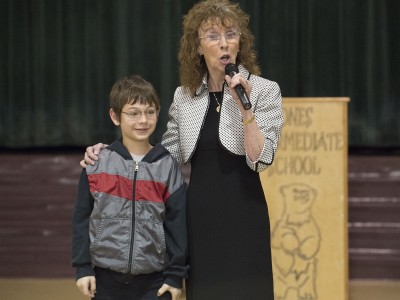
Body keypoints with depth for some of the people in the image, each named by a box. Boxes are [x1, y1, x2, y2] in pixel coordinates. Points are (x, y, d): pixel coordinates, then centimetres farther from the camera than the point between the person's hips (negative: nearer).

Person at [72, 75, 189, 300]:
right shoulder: (97, 164, -1)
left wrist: (176, 274, -2)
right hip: (106, 277, 1)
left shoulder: (167, 167, -1)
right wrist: (83, 267, -2)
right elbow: (82, 218, 2)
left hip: (153, 280, 0)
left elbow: (177, 223, 0)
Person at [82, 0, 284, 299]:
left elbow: (260, 159, -11)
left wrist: (244, 107, -19)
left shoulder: (265, 91, -3)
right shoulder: (184, 97, 9)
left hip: (241, 217, -4)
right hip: (198, 218, 4)